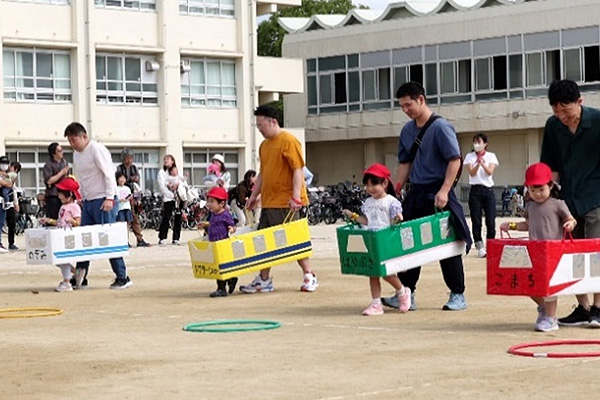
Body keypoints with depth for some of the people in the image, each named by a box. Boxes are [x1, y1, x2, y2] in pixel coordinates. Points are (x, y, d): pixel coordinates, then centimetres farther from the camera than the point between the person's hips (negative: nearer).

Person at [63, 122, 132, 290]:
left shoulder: (97, 150, -11)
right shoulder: (77, 154, 15)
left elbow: (109, 174, -15)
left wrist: (109, 198, -20)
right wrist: (82, 197, 15)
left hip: (103, 200, -8)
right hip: (88, 201, 8)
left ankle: (122, 277, -3)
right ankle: (80, 277, 8)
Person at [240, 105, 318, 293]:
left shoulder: (288, 141, -10)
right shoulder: (264, 145, 15)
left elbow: (298, 170, -16)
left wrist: (296, 197, -23)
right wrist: (254, 196, 19)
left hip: (286, 202, -8)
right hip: (268, 202, 8)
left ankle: (309, 276, 9)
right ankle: (264, 280, 15)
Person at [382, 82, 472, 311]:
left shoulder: (440, 127, -10)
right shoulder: (407, 130, 11)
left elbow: (455, 160, -14)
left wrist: (444, 191, -21)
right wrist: (396, 191, 10)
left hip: (437, 193, -7)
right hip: (415, 193, 7)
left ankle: (457, 295, 9)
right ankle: (407, 293, 10)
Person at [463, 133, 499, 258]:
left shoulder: (491, 156, 7)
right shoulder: (470, 156, 7)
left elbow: (490, 172, -8)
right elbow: (471, 173, -6)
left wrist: (483, 164, -28)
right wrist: (478, 164, -26)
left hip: (488, 190, 0)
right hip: (475, 190, 0)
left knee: (491, 221, -5)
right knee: (476, 221, -4)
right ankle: (480, 247, 1)